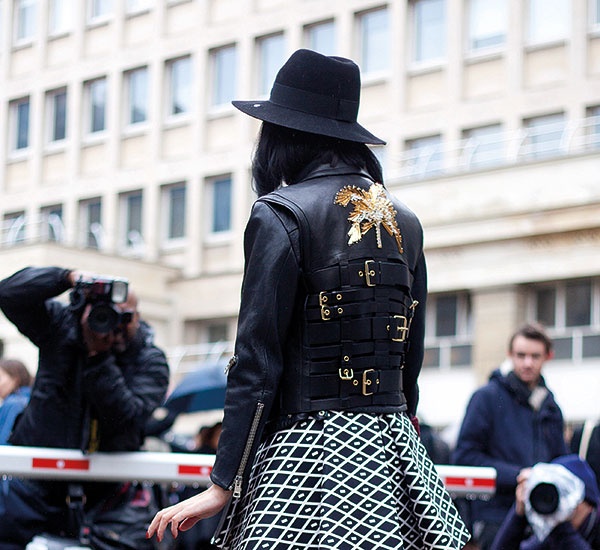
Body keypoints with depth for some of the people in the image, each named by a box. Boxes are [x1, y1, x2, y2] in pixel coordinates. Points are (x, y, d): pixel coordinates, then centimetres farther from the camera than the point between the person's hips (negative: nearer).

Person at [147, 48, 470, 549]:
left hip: (312, 451, -6)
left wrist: (223, 484, -8)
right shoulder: (405, 222, 12)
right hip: (396, 450, 6)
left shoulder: (281, 215, -7)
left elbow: (257, 360, -11)